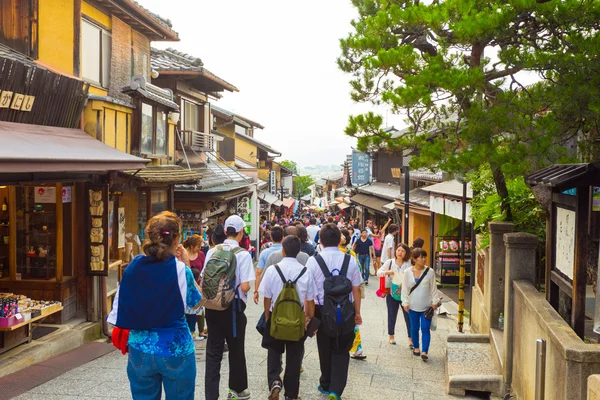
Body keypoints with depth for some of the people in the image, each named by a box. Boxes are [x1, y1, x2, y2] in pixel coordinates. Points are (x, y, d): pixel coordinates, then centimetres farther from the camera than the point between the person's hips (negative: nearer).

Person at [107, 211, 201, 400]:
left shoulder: (133, 266, -6)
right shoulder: (180, 270, -15)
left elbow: (120, 306, 2)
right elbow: (196, 303, 1)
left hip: (140, 349, 3)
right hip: (176, 350, -3)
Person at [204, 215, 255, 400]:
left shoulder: (213, 251, 0)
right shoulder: (243, 255, -13)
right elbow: (245, 287, -18)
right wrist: (248, 287, 3)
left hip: (213, 305, 3)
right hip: (233, 306, -3)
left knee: (213, 351, 8)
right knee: (236, 349, 15)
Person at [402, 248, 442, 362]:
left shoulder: (430, 272, -5)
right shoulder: (408, 272, -3)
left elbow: (433, 288, 0)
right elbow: (405, 288, 0)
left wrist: (434, 302, -3)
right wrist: (405, 302, -4)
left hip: (426, 306, -1)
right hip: (413, 306, 1)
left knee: (425, 329, -5)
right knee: (414, 328, 13)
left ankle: (424, 352, -5)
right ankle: (416, 347, 32)